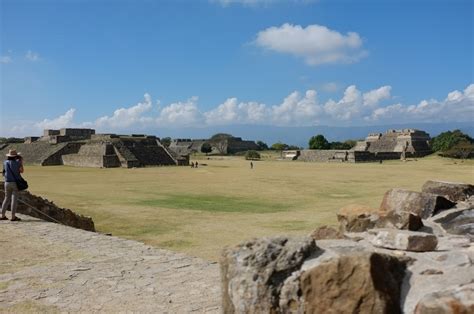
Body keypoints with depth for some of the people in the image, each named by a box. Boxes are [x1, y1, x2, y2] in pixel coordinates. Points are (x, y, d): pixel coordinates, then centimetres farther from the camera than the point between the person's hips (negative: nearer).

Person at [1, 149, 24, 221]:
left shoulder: (5, 162, 4)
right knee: (14, 199, -4)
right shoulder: (17, 163, -9)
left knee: (6, 199, 15)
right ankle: (13, 217, -6)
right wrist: (21, 162, 9)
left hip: (7, 183, 5)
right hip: (15, 183, -5)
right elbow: (21, 171, 1)